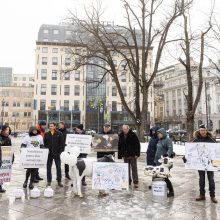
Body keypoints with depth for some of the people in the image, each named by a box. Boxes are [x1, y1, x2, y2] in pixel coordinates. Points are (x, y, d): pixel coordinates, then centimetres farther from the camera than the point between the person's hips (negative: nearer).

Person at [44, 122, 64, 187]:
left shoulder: (59, 134, -2)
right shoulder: (46, 134, 5)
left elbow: (62, 143, -2)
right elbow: (44, 143, 6)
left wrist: (61, 151, -8)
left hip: (57, 153, -2)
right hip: (49, 153, 2)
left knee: (58, 167, 5)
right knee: (48, 167, 9)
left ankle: (59, 181, 16)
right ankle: (49, 181, 20)